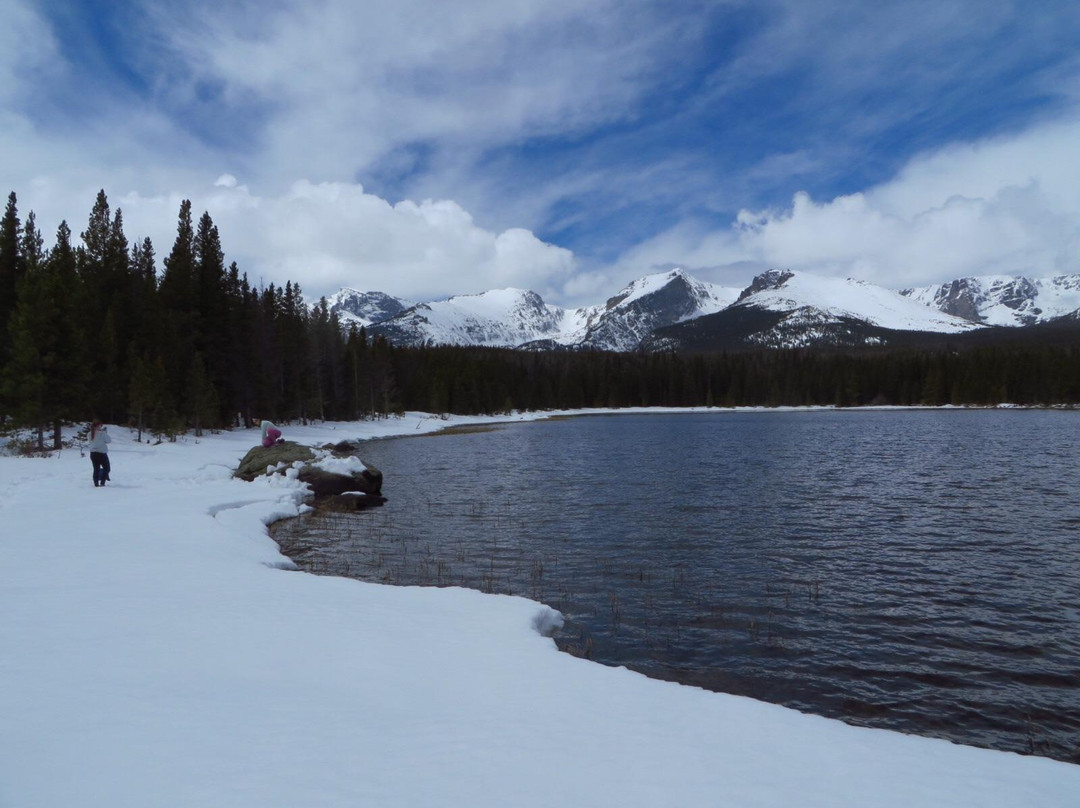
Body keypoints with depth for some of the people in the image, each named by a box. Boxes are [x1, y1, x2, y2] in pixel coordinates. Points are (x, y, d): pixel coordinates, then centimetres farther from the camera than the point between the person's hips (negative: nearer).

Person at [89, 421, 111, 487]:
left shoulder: (91, 434, 2)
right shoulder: (102, 433, -15)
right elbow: (109, 440, -7)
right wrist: (106, 433, 4)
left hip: (93, 453, 6)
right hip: (101, 453, -6)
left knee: (96, 469, 11)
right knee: (107, 468, 8)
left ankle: (96, 484, 11)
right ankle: (102, 482, 0)